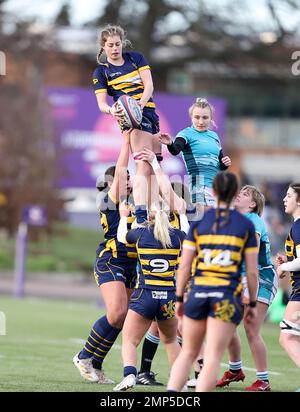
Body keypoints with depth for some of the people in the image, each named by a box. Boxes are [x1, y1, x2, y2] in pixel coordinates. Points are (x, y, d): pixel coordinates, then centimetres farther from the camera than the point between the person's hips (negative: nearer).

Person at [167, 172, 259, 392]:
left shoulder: (198, 222, 4)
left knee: (188, 353, 14)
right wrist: (253, 304, 11)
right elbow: (252, 270, 1)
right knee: (213, 358, -2)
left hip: (198, 293, 2)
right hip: (228, 296, -2)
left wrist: (179, 299, 11)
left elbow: (184, 266, 2)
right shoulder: (246, 225, 2)